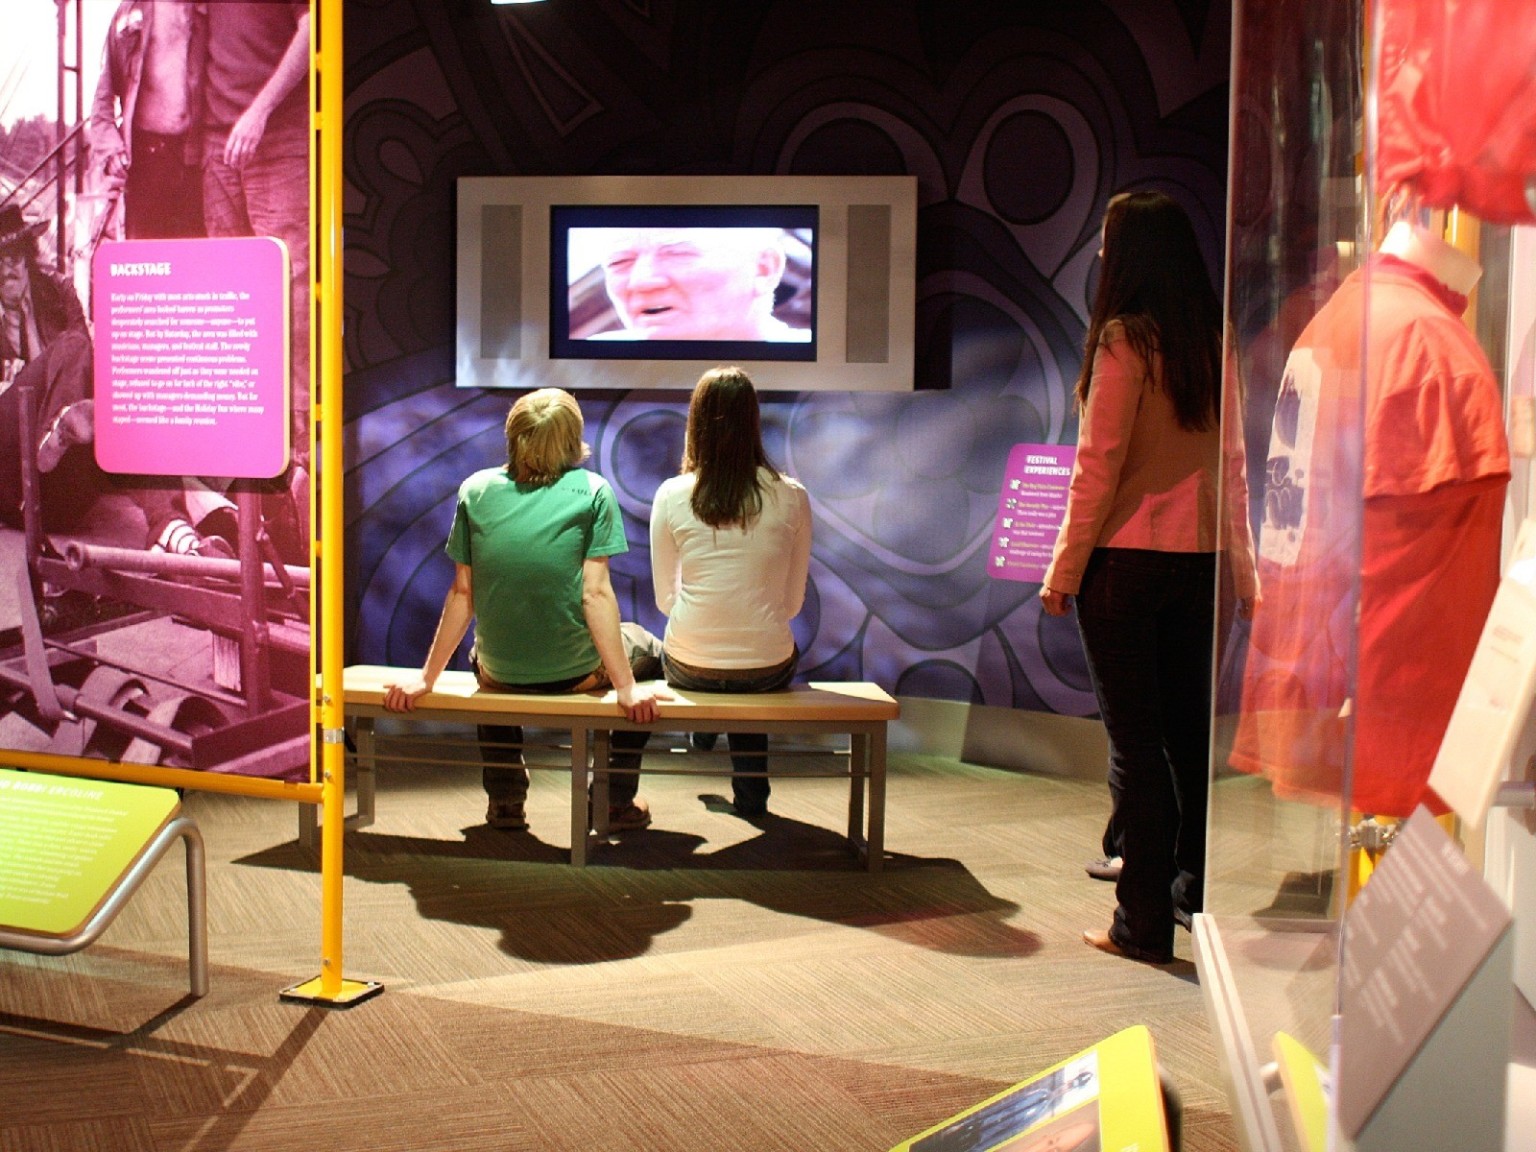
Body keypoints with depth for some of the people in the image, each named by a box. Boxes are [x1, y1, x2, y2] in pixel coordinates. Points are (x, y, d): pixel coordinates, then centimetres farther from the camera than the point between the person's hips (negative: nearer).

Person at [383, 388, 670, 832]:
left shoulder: (476, 489, -3)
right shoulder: (592, 491, -10)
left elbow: (462, 594, -3)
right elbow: (596, 594, -15)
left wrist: (426, 679, 4)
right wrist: (626, 687, -13)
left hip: (499, 674, 3)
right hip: (575, 673, -3)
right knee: (647, 650, 29)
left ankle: (505, 799, 34)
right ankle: (616, 801, 25)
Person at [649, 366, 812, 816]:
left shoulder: (672, 496, -7)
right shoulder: (792, 497, -7)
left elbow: (665, 597, 3)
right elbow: (793, 600, 3)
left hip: (689, 668, 0)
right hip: (767, 669, 0)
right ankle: (751, 792, 42)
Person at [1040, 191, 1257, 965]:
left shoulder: (1125, 338, -10)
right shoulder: (1216, 343, 6)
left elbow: (1099, 465, -12)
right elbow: (1231, 463, 10)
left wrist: (1063, 570, -6)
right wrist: (1243, 571, 15)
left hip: (1127, 559, -6)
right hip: (1200, 560, 6)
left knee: (1134, 740, 1)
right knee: (1190, 729, 16)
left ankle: (1143, 923, 7)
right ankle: (1195, 893, 27)